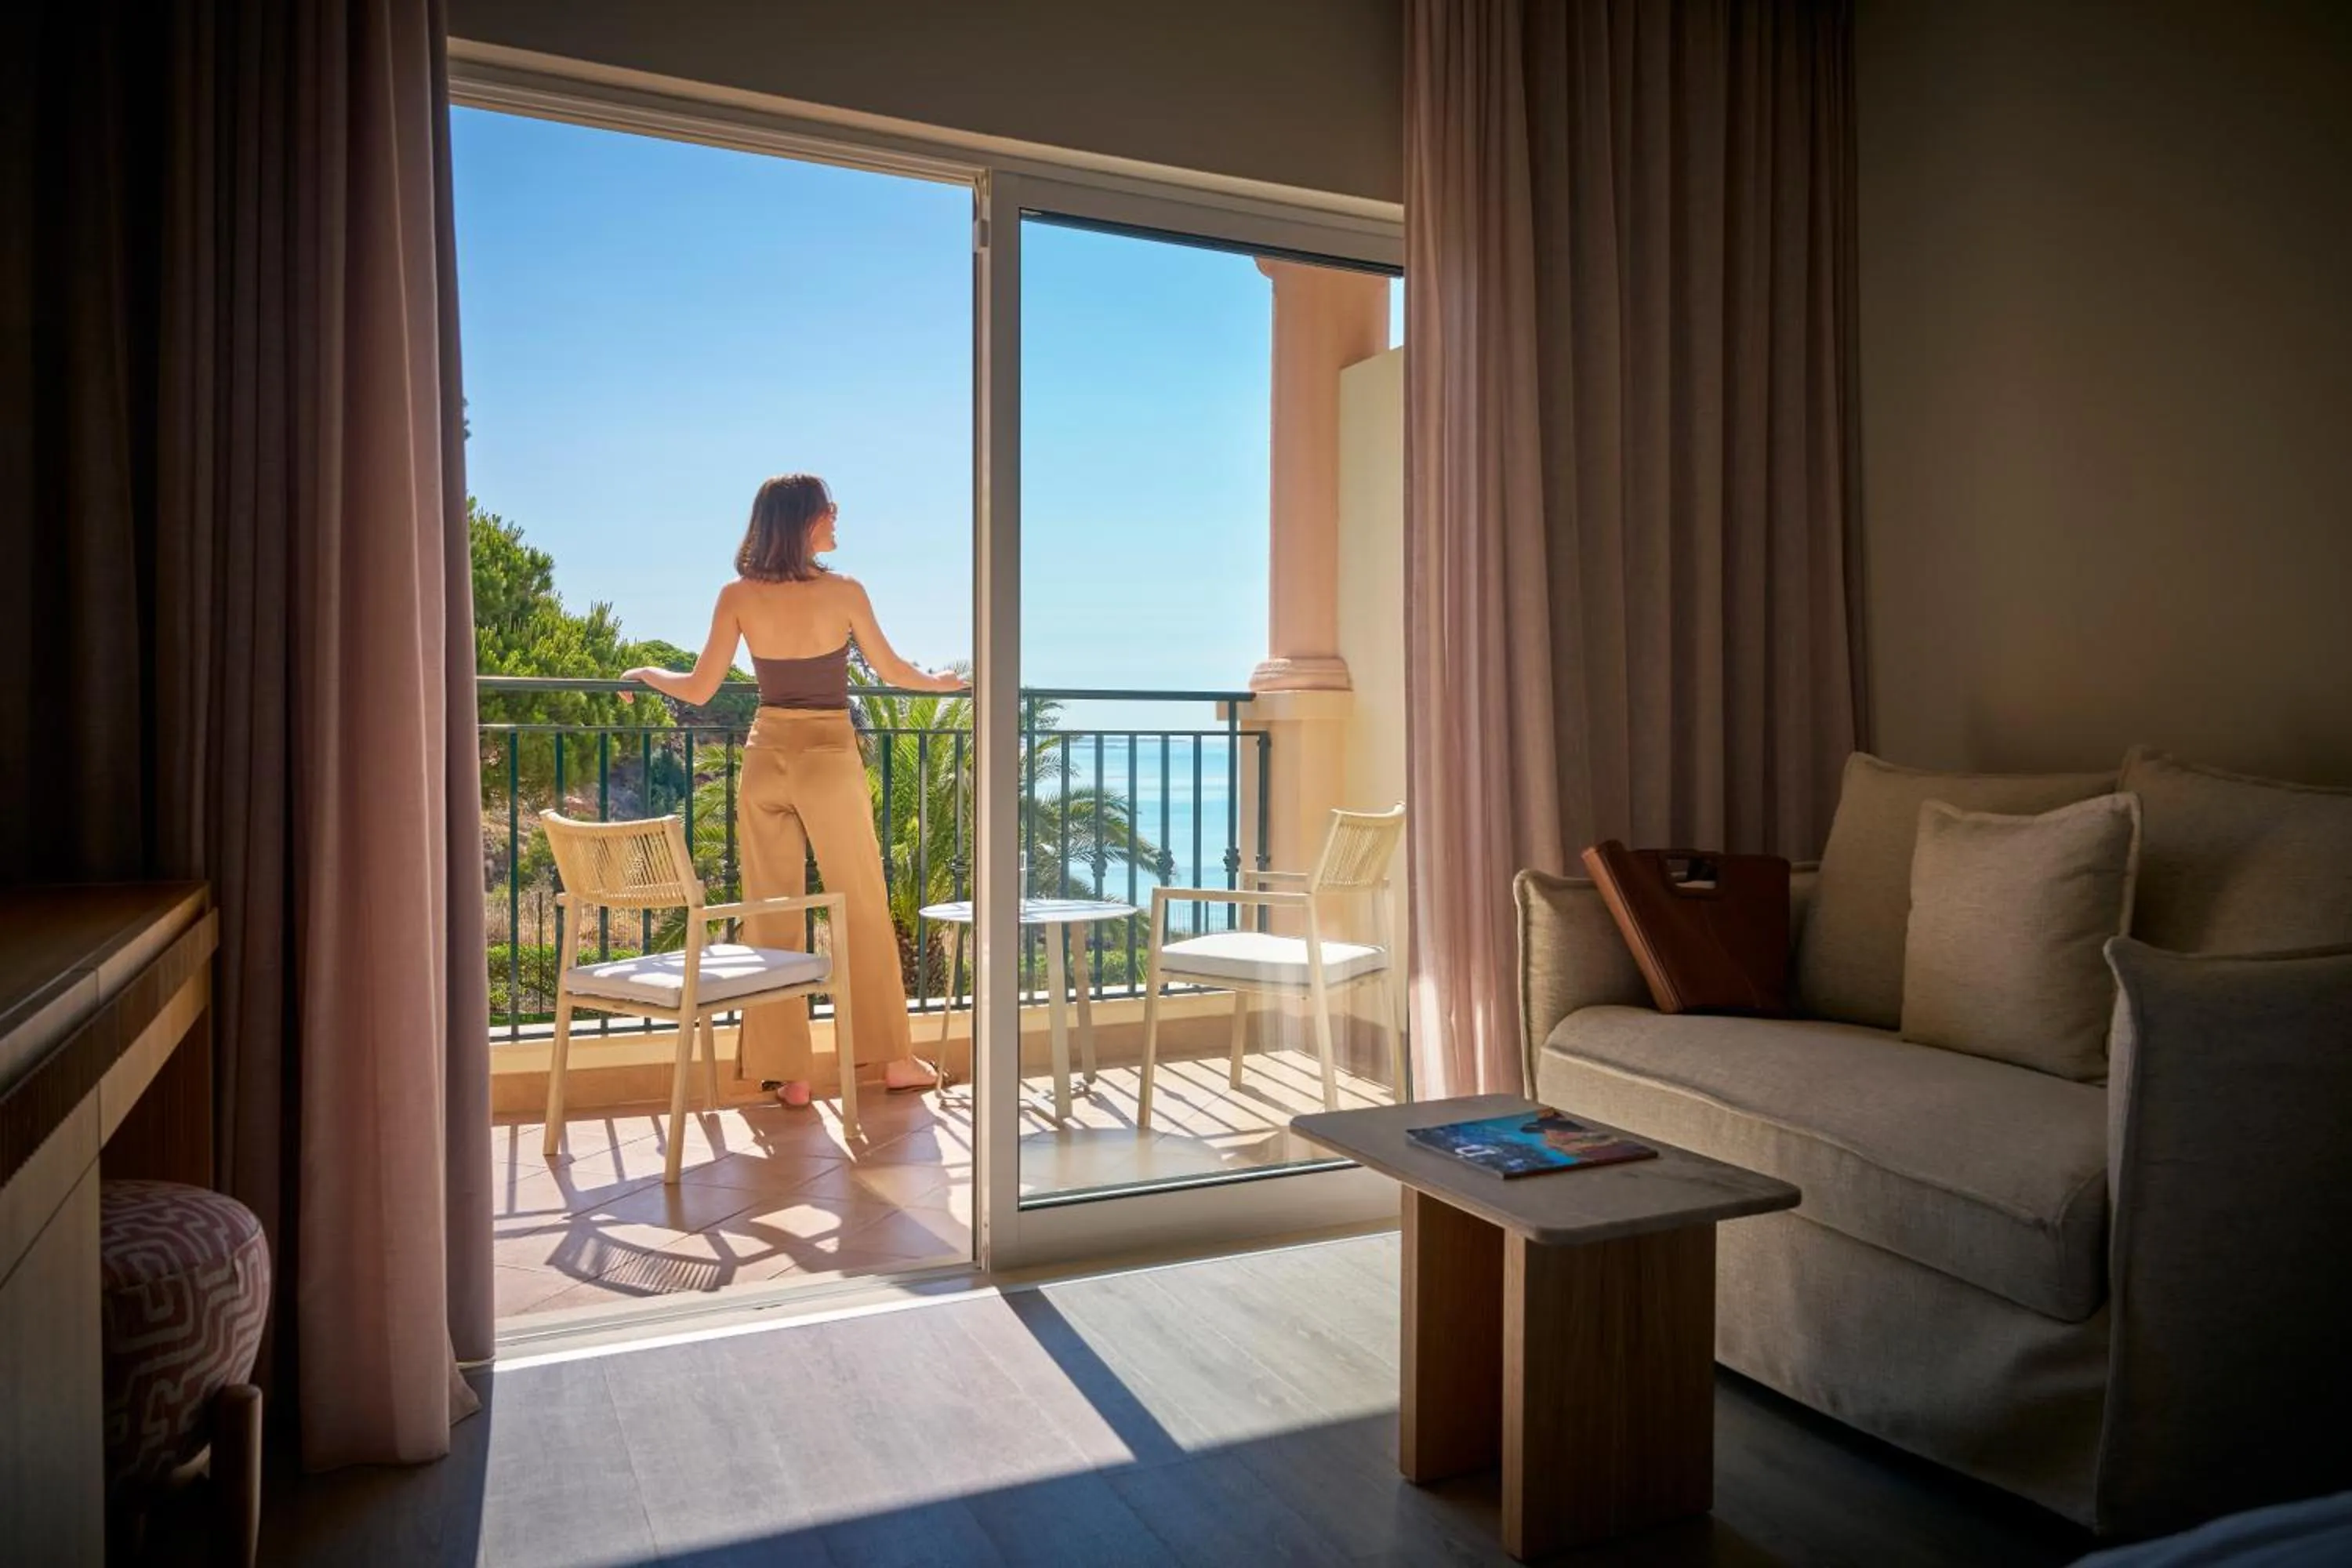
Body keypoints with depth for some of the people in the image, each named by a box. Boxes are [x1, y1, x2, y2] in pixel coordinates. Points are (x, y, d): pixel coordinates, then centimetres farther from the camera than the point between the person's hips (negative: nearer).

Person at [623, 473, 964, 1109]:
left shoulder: (738, 596, -2)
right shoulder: (844, 592, -8)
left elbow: (699, 690, -1)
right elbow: (894, 673, 3)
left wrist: (645, 673, 19)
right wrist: (946, 681, 22)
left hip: (766, 755, 3)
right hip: (829, 757, -3)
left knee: (771, 916, 8)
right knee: (865, 911, 9)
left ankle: (786, 1071, 11)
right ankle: (893, 1058, 17)